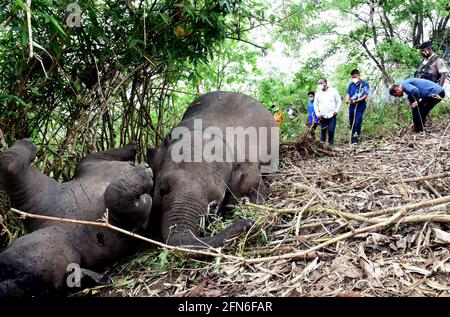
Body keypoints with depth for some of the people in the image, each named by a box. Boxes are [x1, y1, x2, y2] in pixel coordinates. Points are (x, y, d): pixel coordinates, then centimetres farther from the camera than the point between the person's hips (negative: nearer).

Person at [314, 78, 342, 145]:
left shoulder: (333, 91, 0)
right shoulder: (318, 93, 6)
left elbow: (339, 101, 4)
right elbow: (315, 105, 11)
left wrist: (336, 111, -5)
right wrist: (318, 114, 2)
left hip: (332, 115, -2)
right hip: (322, 117, 2)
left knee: (331, 130, -8)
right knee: (323, 131, 3)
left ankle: (331, 144, 3)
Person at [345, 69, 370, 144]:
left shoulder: (364, 84, -4)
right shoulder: (351, 85, 10)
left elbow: (365, 96, -9)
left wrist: (356, 101, -20)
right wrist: (347, 99, -7)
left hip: (360, 106, -5)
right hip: (352, 106, 5)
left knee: (358, 122, -12)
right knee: (351, 122, 9)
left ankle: (357, 137, -3)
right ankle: (353, 137, 21)